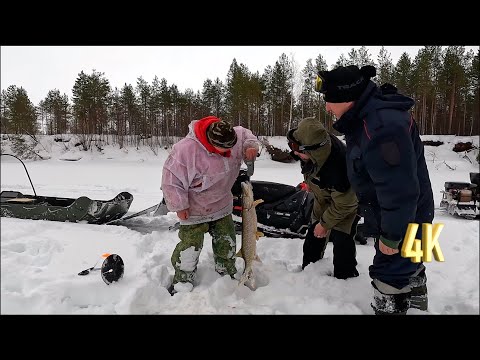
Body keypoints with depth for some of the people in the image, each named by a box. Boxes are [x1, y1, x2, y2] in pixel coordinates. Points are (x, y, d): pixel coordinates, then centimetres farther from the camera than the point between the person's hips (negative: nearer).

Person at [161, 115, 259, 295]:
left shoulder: (232, 137, -15)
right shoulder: (187, 150, -33)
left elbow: (245, 135, 9)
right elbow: (171, 179, -24)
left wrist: (251, 146, -13)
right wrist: (179, 206, -18)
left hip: (222, 206, 6)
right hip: (194, 209, -5)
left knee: (227, 243, 15)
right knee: (191, 246, -1)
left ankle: (227, 275, 38)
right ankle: (182, 283, 23)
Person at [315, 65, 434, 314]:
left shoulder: (382, 127, -35)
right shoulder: (369, 115, -1)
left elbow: (399, 190, -33)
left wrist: (391, 235, -22)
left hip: (403, 218, -10)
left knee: (389, 274, 4)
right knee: (407, 262, 30)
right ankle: (415, 302, 55)